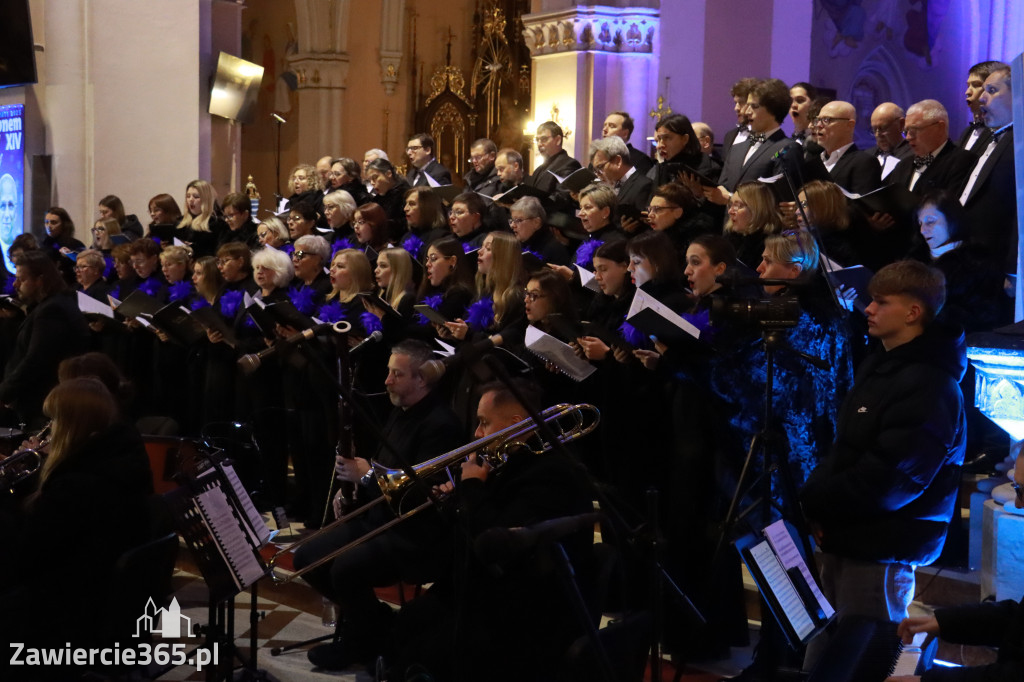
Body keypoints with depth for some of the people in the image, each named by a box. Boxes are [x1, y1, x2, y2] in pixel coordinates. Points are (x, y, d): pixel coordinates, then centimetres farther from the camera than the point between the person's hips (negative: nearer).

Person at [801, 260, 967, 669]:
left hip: (882, 552, -9)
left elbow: (887, 481, -23)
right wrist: (817, 496, 0)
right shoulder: (878, 366, 13)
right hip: (843, 541, 9)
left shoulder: (930, 386, -17)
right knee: (820, 661, 15)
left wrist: (815, 501, -12)